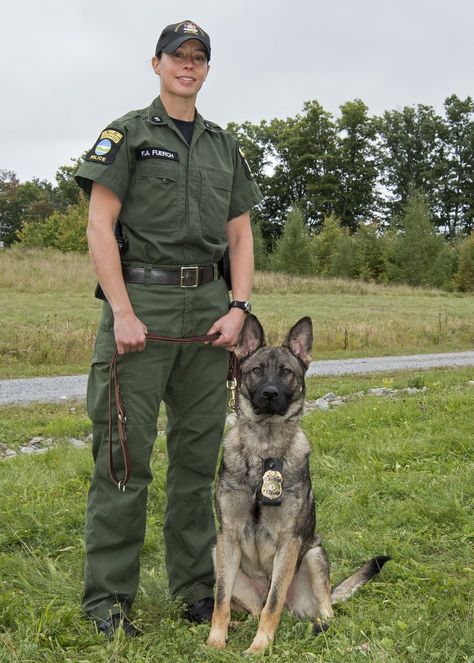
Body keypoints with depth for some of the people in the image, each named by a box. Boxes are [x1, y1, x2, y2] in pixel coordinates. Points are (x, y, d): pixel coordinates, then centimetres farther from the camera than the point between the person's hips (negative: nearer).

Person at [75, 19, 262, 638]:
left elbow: (241, 235, 15)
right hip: (141, 301, -4)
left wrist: (238, 307, 0)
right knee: (126, 453, -5)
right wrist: (123, 313, -14)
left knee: (199, 452, 8)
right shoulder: (126, 134, 4)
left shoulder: (225, 145, 17)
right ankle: (108, 596, 4)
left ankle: (196, 586, 19)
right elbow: (100, 227, -5)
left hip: (209, 306, 5)